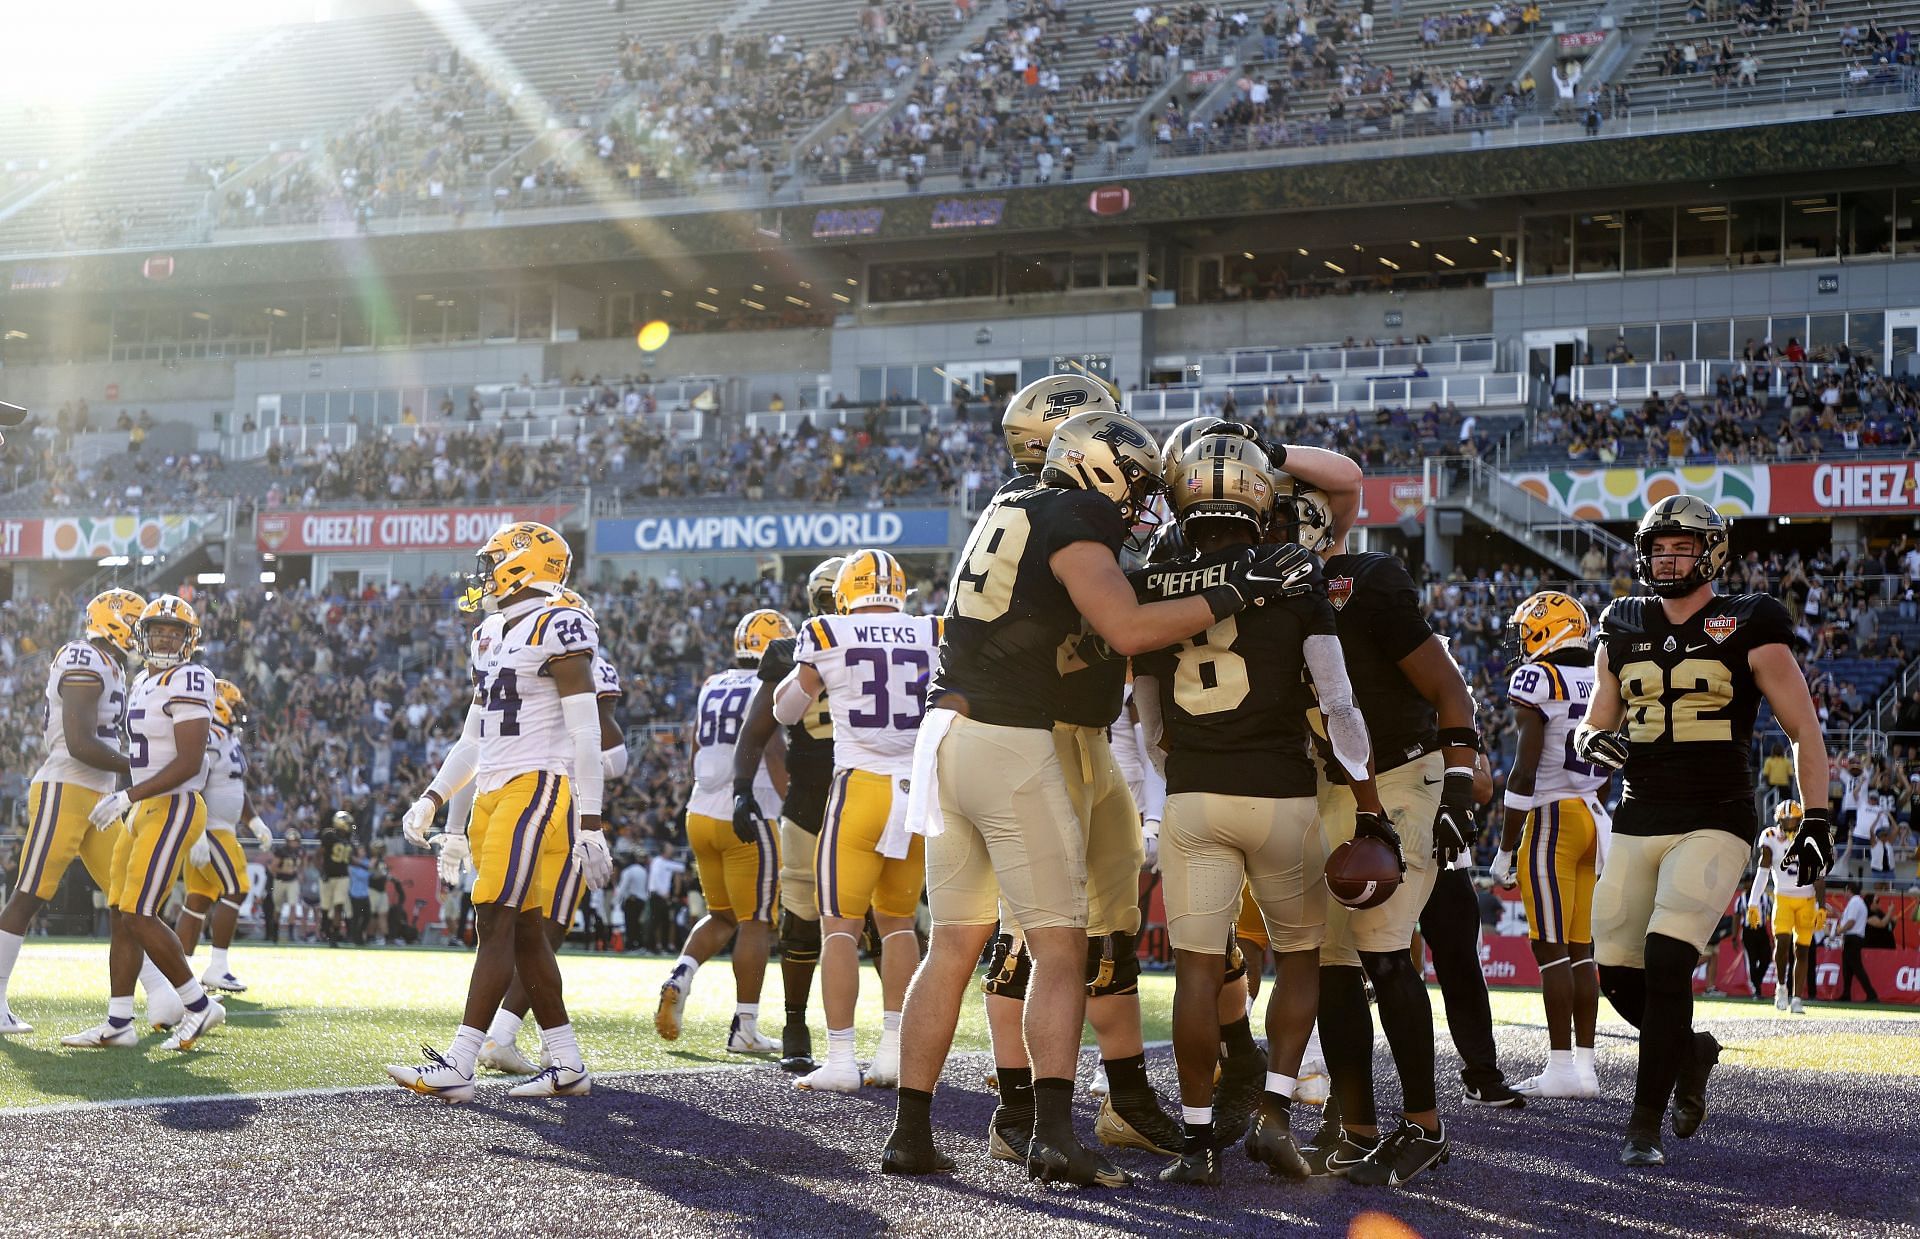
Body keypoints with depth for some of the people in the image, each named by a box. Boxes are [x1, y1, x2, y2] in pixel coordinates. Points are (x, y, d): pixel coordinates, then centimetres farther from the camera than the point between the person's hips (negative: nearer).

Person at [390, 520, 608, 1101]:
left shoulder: (557, 628, -10)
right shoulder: (492, 635, 18)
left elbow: (586, 734, -14)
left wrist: (590, 823, -17)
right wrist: (433, 798, 19)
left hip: (537, 790, -9)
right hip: (493, 792, 9)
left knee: (497, 924, -13)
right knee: (524, 931, 8)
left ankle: (458, 1066, -16)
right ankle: (567, 1064, 13)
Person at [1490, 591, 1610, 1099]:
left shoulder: (1536, 678, -9)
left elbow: (1525, 772, -14)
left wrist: (1506, 849, -11)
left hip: (1551, 818, -7)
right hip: (1594, 817, 7)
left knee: (1551, 947, -6)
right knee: (1580, 948, 10)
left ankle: (1562, 1067, -9)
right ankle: (1585, 1062, 9)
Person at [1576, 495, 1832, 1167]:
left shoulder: (1747, 628, -1)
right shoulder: (1623, 632, 12)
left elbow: (1804, 729, 2)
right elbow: (1596, 723, 21)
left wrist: (1816, 819, -5)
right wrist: (1592, 741, -4)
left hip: (1714, 822, -5)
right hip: (1637, 824, 5)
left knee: (1666, 960, -19)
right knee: (1619, 976, 2)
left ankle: (1644, 1125, -12)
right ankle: (1692, 1050, 33)